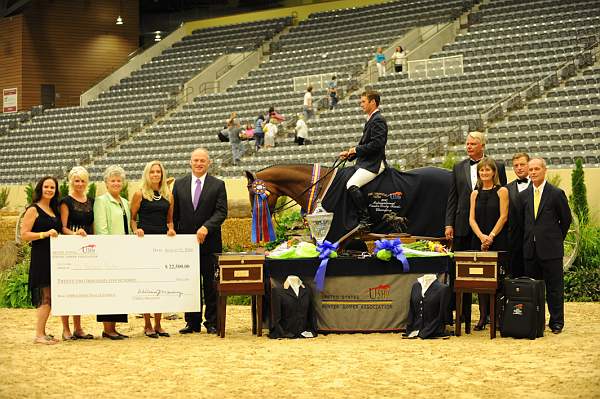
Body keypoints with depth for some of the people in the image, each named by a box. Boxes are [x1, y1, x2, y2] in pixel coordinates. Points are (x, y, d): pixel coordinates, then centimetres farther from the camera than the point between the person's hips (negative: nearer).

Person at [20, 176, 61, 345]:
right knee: (45, 297, -11)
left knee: (49, 297, 7)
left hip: (54, 258, 8)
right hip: (40, 259, -8)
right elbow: (24, 235, -11)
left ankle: (42, 333, 13)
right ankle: (39, 335, -8)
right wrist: (44, 234, -19)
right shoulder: (33, 210, -4)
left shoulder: (54, 210, 18)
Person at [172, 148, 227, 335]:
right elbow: (174, 213, 10)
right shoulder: (179, 184, 10)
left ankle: (212, 322, 8)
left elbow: (221, 212, -6)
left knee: (211, 284, 2)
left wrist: (206, 227, -21)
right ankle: (192, 322, 12)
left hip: (209, 243, -2)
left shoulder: (218, 185, 2)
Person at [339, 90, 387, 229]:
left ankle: (365, 219, -23)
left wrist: (356, 149, -14)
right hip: (366, 162, 11)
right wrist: (350, 153, 11)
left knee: (352, 185, -26)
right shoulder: (371, 120, 20)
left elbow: (377, 144, -23)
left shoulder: (377, 120, -12)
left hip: (374, 164, -11)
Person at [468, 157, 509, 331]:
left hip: (498, 240, -4)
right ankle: (483, 317, 5)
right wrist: (481, 236, -10)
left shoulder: (502, 191, 1)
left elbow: (503, 217, -5)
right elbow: (472, 219, 6)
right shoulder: (475, 193, 12)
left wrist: (491, 236, -13)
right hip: (479, 240, 4)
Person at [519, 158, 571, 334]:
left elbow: (566, 219, 4)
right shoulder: (523, 195, 9)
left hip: (551, 249, -4)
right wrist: (527, 240, 12)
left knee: (554, 287, 0)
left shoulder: (557, 194, -3)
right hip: (530, 250, 4)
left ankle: (556, 322, 8)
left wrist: (556, 239, 8)